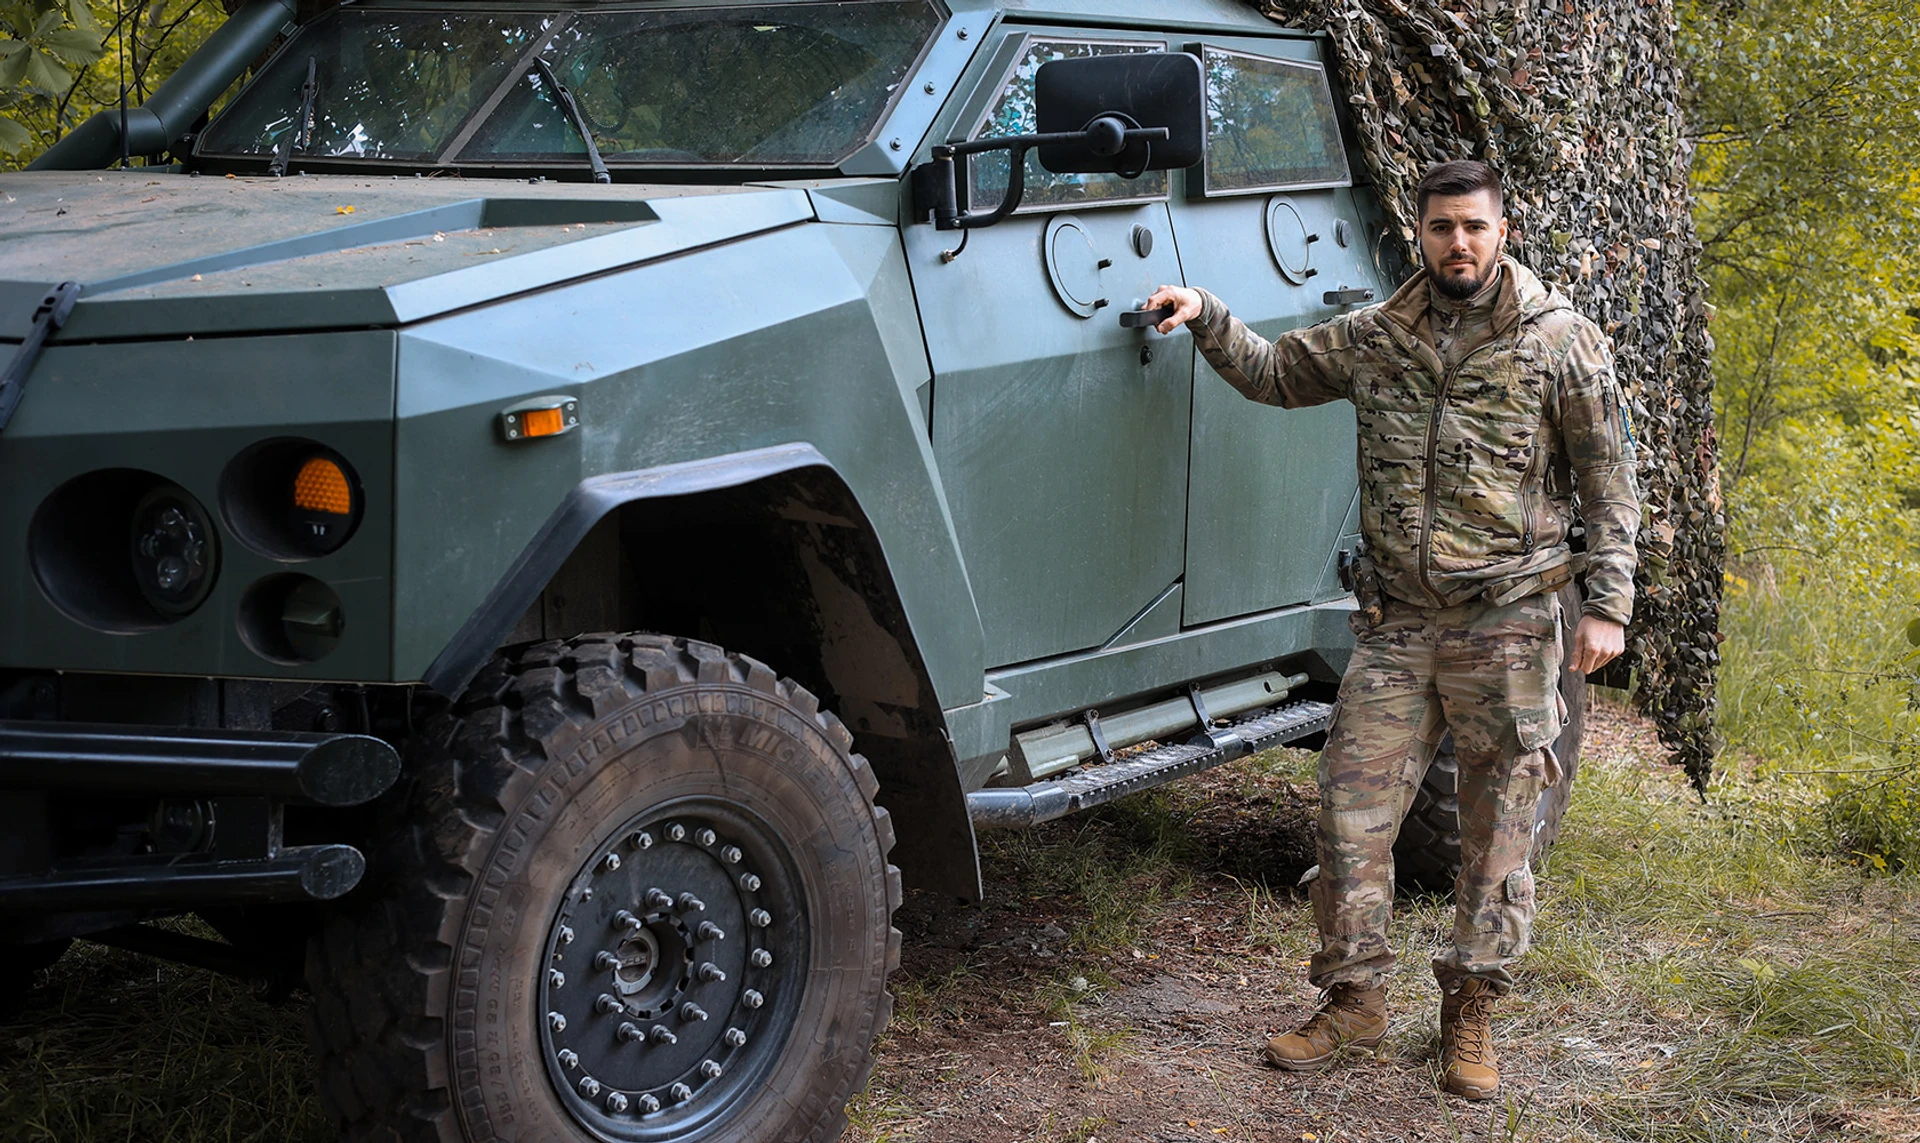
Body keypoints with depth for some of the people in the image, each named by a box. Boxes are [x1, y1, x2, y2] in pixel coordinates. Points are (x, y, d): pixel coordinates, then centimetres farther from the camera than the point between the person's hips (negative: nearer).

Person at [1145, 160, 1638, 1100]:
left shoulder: (1559, 341, -3)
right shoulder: (1375, 337, 6)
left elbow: (1608, 484, -1)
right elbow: (1272, 371, 19)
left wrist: (1607, 604, -8)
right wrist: (1206, 316, 3)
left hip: (1506, 618, -3)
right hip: (1395, 623, 3)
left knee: (1497, 823, 5)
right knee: (1352, 806, 1)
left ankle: (1471, 1012, 19)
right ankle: (1353, 998, 16)